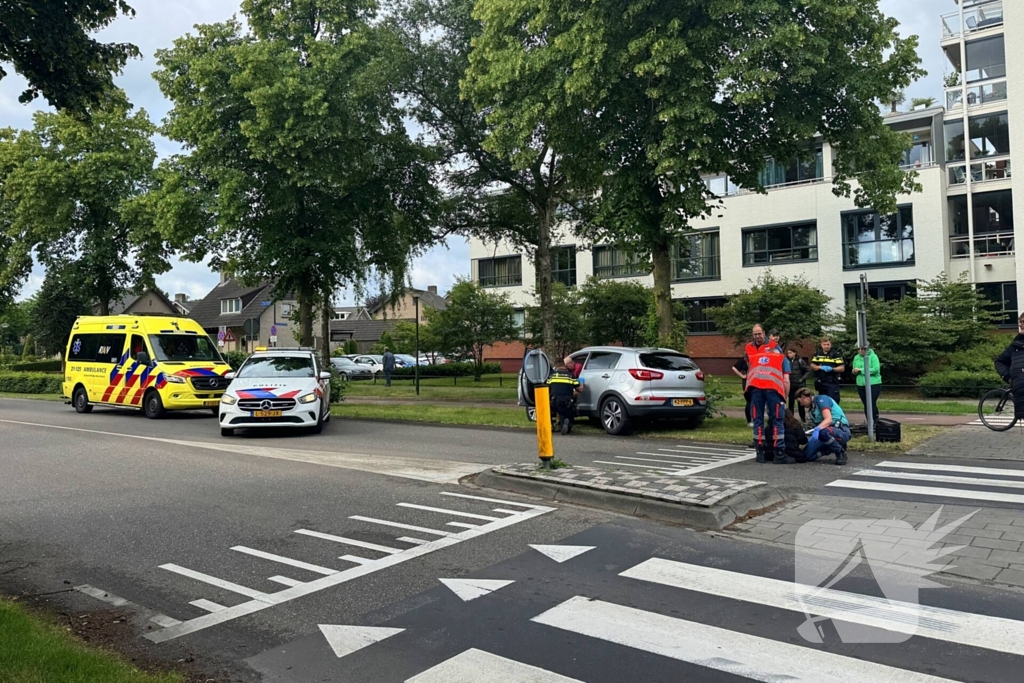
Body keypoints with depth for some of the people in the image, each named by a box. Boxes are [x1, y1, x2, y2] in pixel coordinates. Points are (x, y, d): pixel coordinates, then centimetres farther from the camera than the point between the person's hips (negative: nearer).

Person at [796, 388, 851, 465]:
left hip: (842, 431, -8)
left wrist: (817, 429, -39)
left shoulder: (821, 399, -11)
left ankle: (841, 452, -14)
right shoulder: (812, 408, 16)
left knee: (823, 432, -42)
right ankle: (837, 446, 12)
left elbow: (828, 419, -24)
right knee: (807, 454, -7)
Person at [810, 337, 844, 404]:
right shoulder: (817, 355, 11)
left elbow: (842, 368, -5)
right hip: (820, 383, 5)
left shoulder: (836, 355, -3)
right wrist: (820, 367, -12)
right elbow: (812, 366, 7)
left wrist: (832, 369, -22)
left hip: (832, 383, -4)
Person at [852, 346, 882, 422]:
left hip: (873, 384, -5)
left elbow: (875, 369, -19)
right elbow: (854, 370, 14)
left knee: (872, 404, -9)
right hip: (861, 384, 5)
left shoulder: (873, 356, -8)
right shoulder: (856, 357, 8)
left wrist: (861, 370, -20)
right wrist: (855, 371, -11)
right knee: (866, 405, 9)